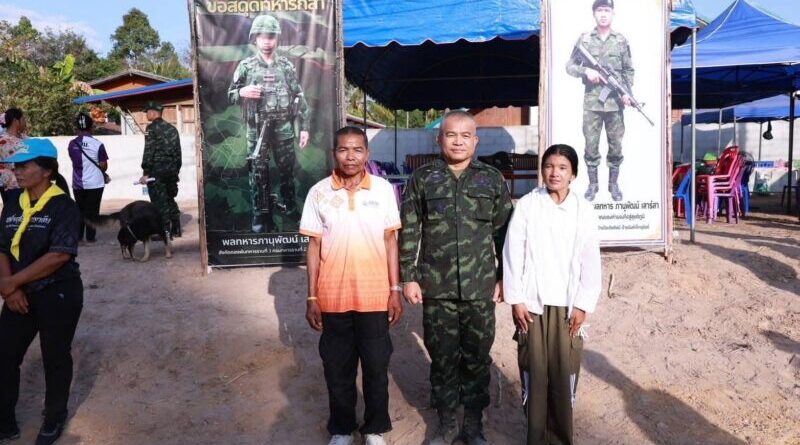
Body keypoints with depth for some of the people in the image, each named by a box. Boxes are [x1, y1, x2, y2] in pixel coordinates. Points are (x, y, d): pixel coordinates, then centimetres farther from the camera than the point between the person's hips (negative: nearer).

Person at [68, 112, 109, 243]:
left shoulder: (72, 144, -3)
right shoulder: (97, 144, -13)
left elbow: (74, 161, 8)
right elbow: (103, 166, -10)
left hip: (78, 183, 3)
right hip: (95, 183, -3)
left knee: (80, 209, 16)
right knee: (92, 210, 5)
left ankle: (78, 235, 18)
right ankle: (90, 236, 6)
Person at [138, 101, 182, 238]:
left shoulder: (152, 128, -8)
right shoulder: (172, 128, 14)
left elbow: (149, 151, -13)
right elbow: (178, 151, 15)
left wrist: (145, 173, -12)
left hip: (157, 170, -7)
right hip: (172, 169, 7)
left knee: (159, 201, -3)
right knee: (170, 199, 16)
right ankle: (176, 229, 20)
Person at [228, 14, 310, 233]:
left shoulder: (286, 65, 4)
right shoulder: (246, 66, 1)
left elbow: (299, 97, 6)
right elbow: (230, 95, 8)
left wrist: (304, 127, 1)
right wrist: (242, 92, -16)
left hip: (284, 127, 1)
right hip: (257, 129, -1)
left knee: (287, 170, 8)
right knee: (258, 173, 4)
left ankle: (291, 209, 24)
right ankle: (261, 215, 13)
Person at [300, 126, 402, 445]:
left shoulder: (383, 189, -2)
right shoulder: (319, 192, -2)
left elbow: (390, 241, 3)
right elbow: (314, 246, 1)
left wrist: (395, 290, 0)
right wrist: (312, 297, 0)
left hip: (375, 296, 0)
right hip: (333, 297, 0)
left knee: (376, 368, 11)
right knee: (337, 370, 13)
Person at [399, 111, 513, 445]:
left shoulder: (493, 180, 5)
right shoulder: (422, 178, 3)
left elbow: (504, 234, 6)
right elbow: (409, 232, 2)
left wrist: (504, 278, 3)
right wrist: (408, 277, -2)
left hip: (480, 288, 1)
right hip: (436, 288, 0)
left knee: (477, 358, 10)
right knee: (443, 358, 9)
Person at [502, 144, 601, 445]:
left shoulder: (583, 210, 2)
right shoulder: (527, 205, 0)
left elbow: (591, 261, 3)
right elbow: (513, 253, -1)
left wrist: (583, 304, -2)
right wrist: (515, 299, -5)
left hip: (568, 304, 1)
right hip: (532, 303, 0)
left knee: (564, 374, 3)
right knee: (534, 372, 4)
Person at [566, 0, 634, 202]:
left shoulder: (621, 40, 7)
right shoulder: (584, 39, 4)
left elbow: (629, 71, 9)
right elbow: (570, 66, 7)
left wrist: (627, 92, -5)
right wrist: (586, 71, -12)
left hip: (615, 102, 1)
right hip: (591, 102, -1)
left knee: (616, 146, 5)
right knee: (591, 146, 3)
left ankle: (613, 183, 19)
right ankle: (592, 184, 16)